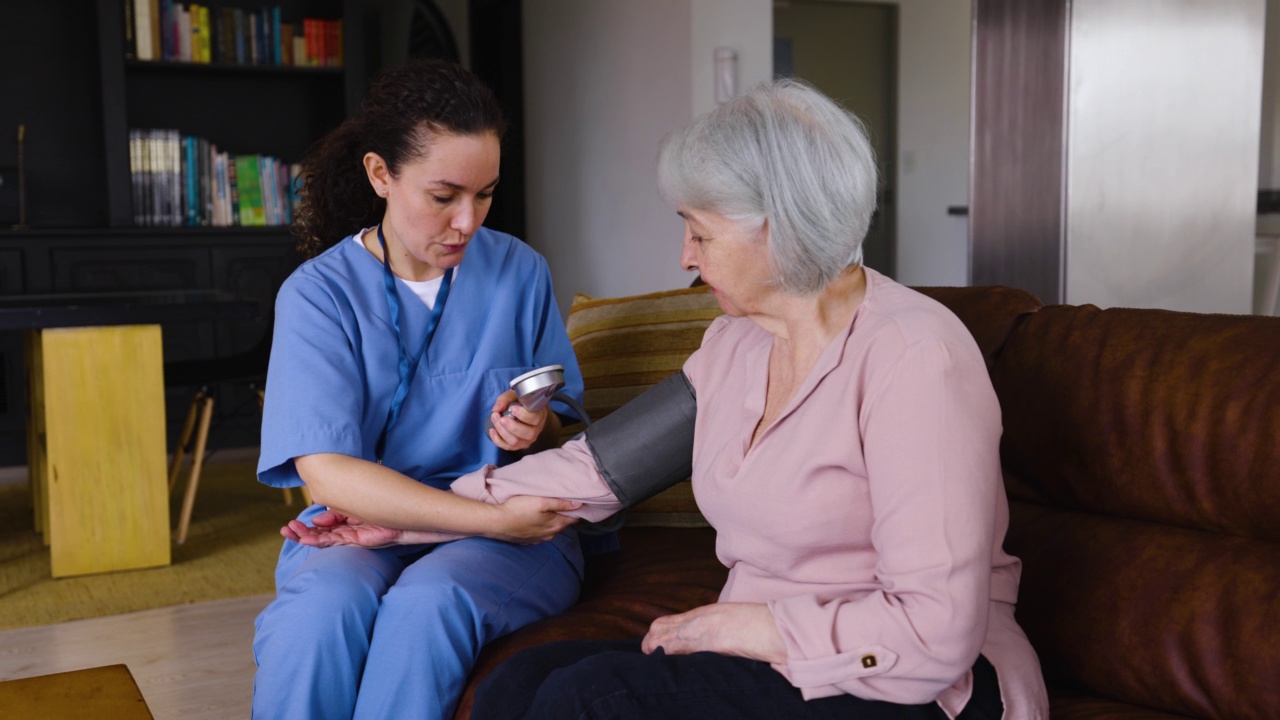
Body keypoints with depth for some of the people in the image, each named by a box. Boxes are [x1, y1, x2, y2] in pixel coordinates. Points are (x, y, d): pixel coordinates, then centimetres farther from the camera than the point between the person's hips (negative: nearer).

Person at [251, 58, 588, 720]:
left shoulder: (519, 272, 5)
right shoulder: (317, 293, -3)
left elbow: (561, 431, 13)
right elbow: (325, 471, -16)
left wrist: (536, 432, -13)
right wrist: (493, 518, -23)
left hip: (506, 528, 1)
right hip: (356, 526, 0)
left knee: (428, 603, -33)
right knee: (323, 607, -34)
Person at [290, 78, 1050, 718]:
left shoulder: (914, 357, -19)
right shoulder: (736, 344, 7)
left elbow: (936, 632, -23)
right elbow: (603, 461, 12)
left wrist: (745, 626, -15)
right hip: (766, 658, 7)